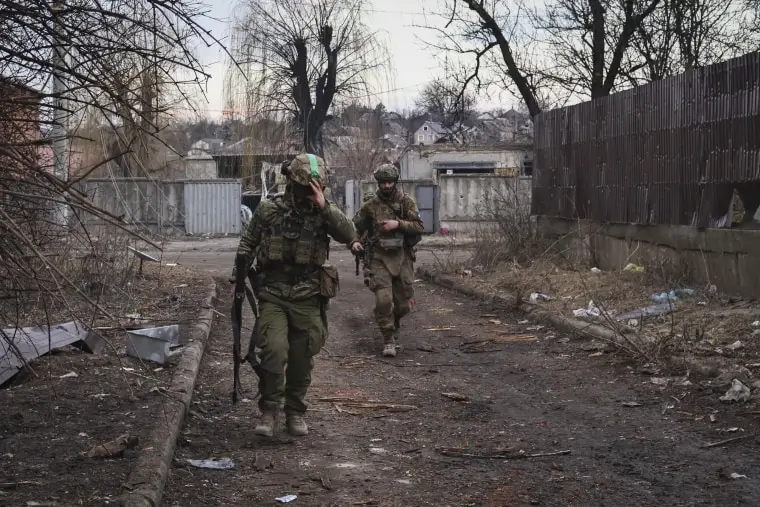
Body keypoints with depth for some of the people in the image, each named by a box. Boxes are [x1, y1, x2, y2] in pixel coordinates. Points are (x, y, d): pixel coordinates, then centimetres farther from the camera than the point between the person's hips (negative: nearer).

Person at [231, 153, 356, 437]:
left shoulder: (324, 212, 1)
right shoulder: (268, 210, 1)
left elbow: (349, 235, -16)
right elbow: (246, 247, 12)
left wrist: (324, 207, -24)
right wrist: (239, 282, 15)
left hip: (307, 299, 1)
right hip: (272, 296, -1)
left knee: (302, 360, 8)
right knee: (273, 351, -18)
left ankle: (295, 413, 25)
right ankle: (269, 411, -2)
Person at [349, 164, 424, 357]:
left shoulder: (406, 202, 1)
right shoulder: (370, 205, 3)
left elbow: (419, 227, -5)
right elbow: (355, 227, 10)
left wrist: (398, 224, -18)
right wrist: (354, 241, -10)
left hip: (402, 257, 1)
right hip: (379, 258, -1)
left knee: (402, 303, 8)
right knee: (383, 300, -15)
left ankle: (393, 325, 38)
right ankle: (389, 340, -5)